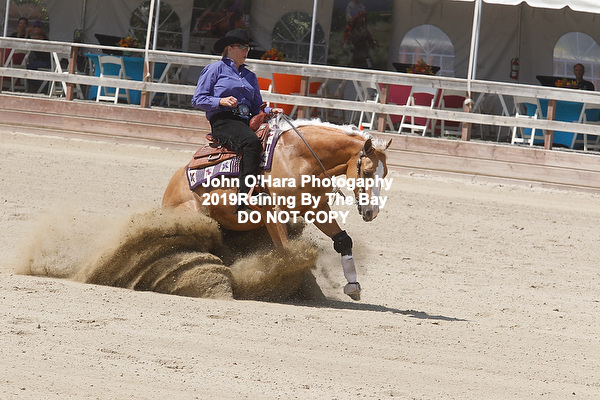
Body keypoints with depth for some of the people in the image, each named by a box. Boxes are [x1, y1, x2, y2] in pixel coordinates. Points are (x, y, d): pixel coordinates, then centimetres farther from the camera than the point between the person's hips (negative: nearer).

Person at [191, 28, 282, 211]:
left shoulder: (250, 76, 25)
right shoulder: (215, 69, 7)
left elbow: (256, 107, 25)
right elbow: (198, 99, 1)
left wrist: (270, 111, 3)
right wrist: (221, 101, -14)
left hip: (246, 121, 6)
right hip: (222, 120, -6)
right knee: (251, 141, -36)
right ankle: (247, 195, -44)